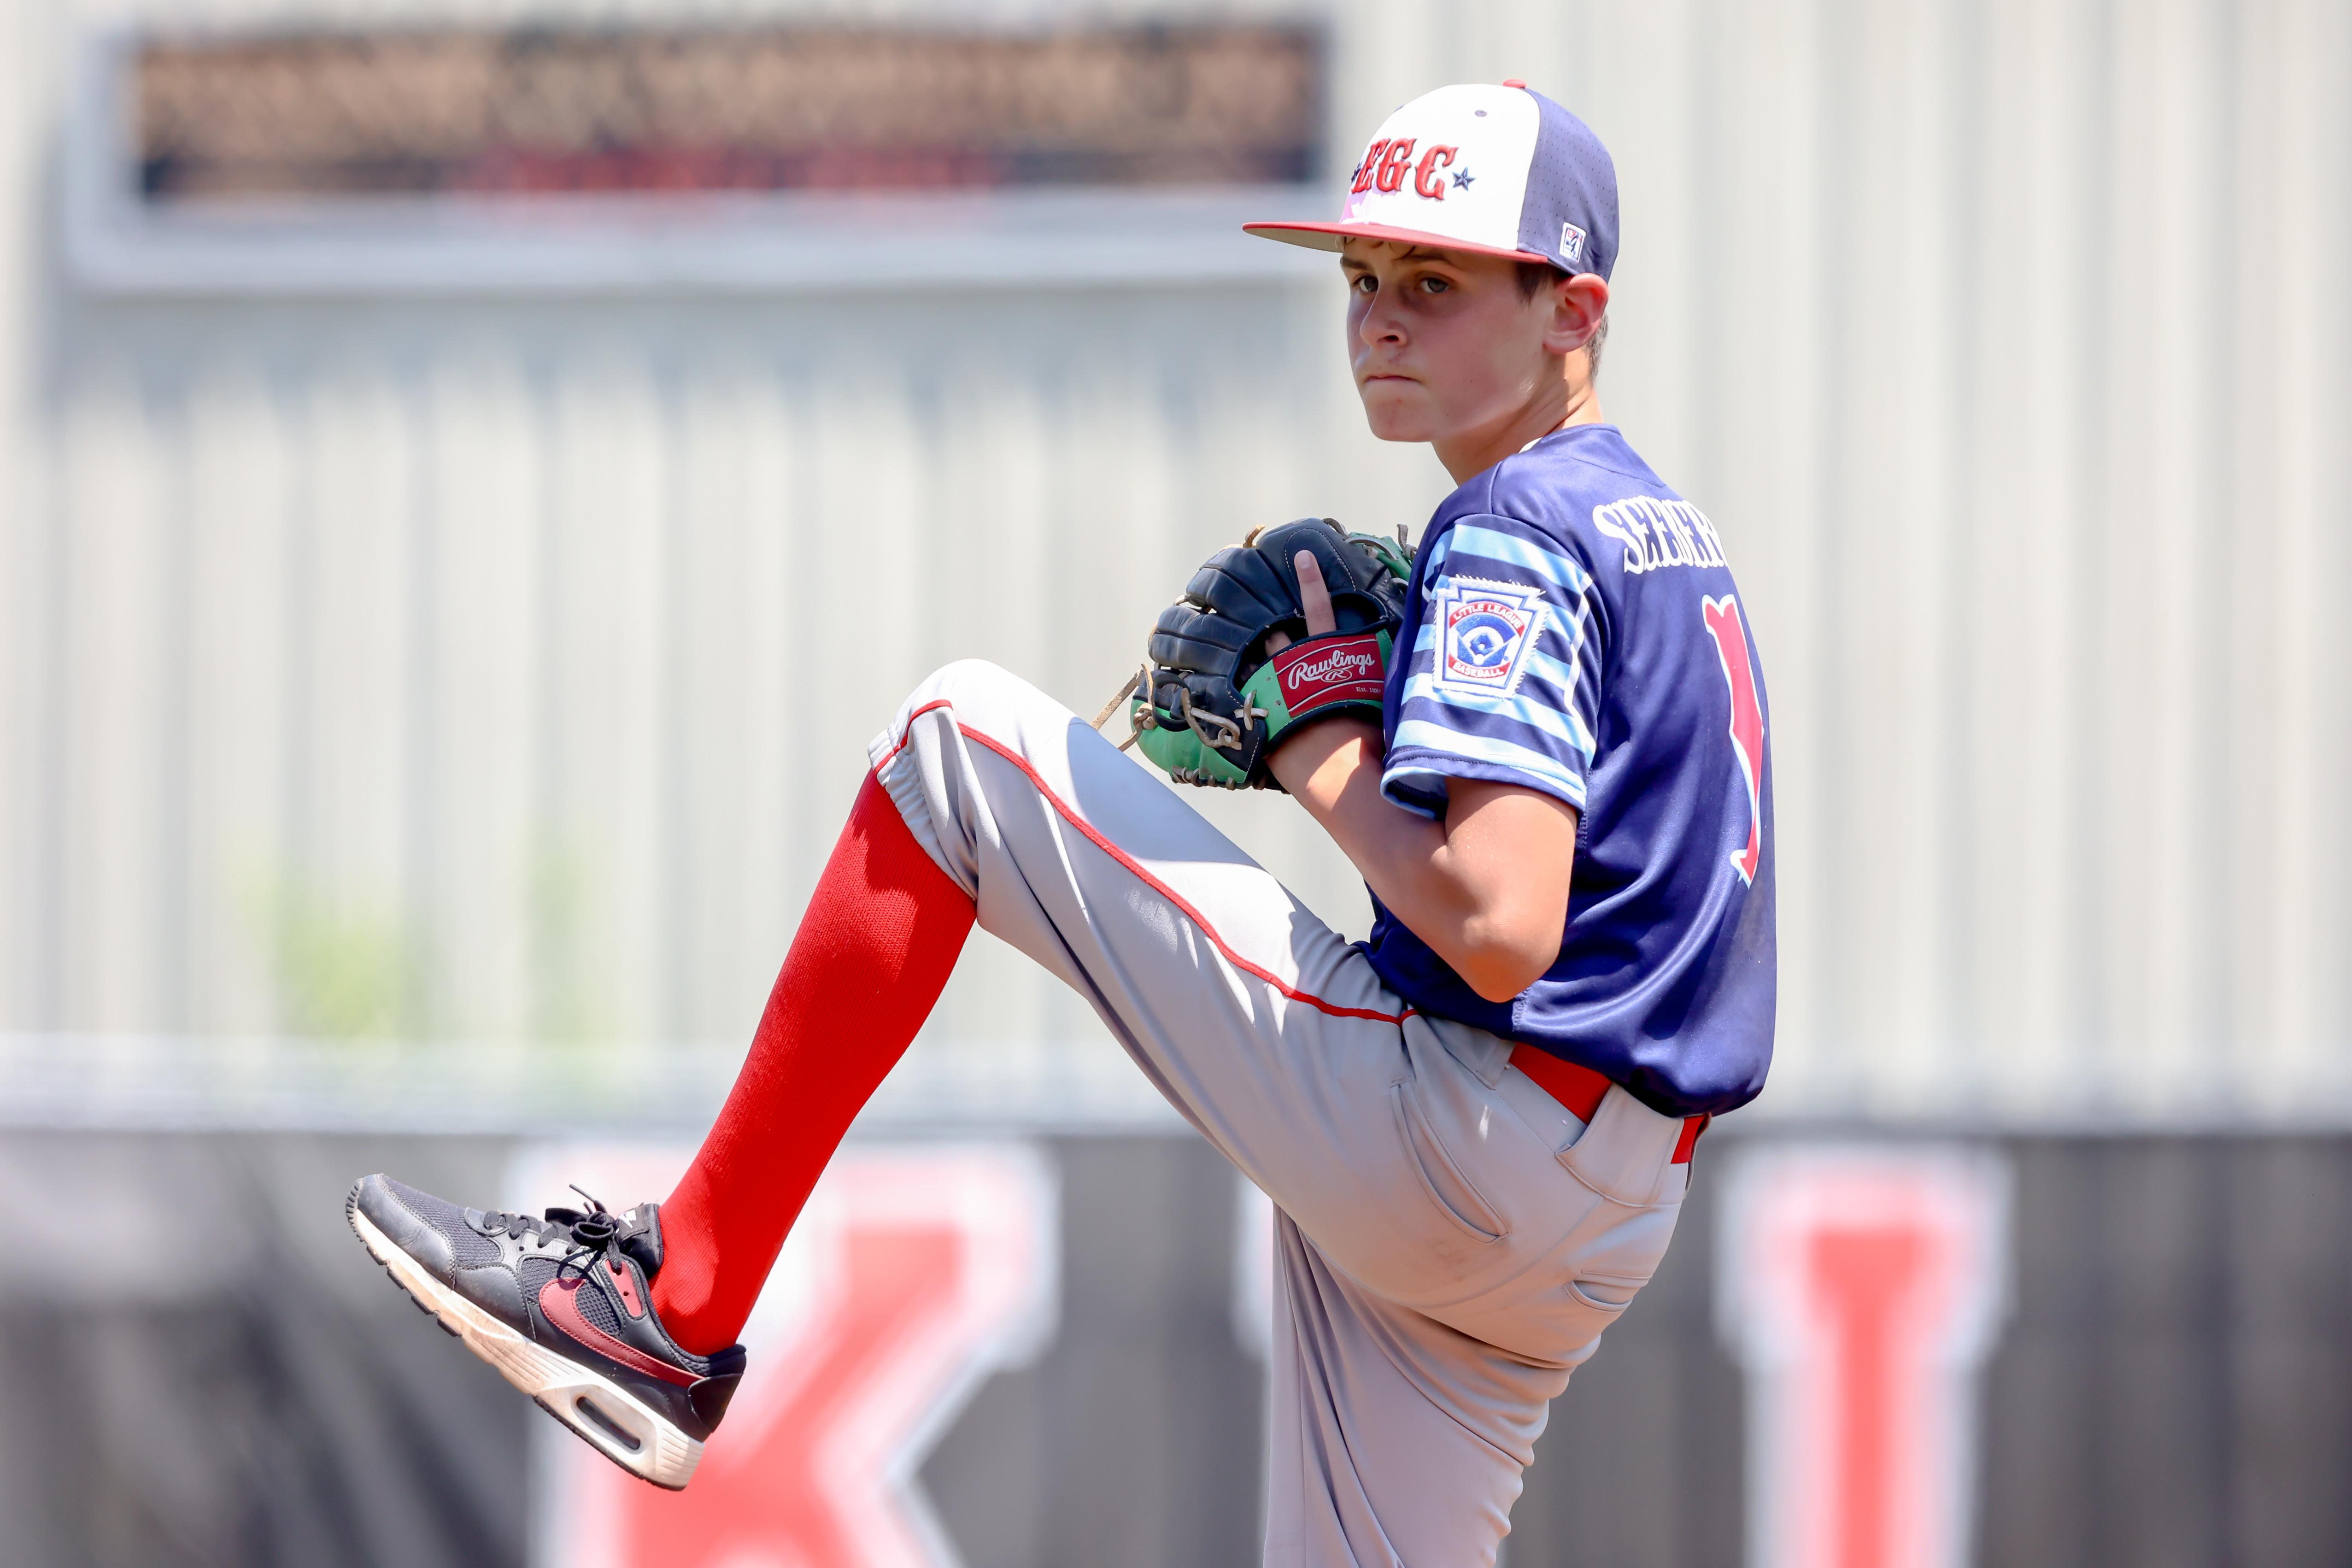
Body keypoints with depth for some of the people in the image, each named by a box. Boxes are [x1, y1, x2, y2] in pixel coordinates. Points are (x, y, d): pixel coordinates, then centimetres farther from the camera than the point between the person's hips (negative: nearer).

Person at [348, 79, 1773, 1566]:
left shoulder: (1514, 536, -10)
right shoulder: (1674, 537, 20)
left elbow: (1501, 928, -23)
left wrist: (1322, 752, -7)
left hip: (1442, 1143, -9)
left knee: (963, 737, -2)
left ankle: (675, 1305, -4)